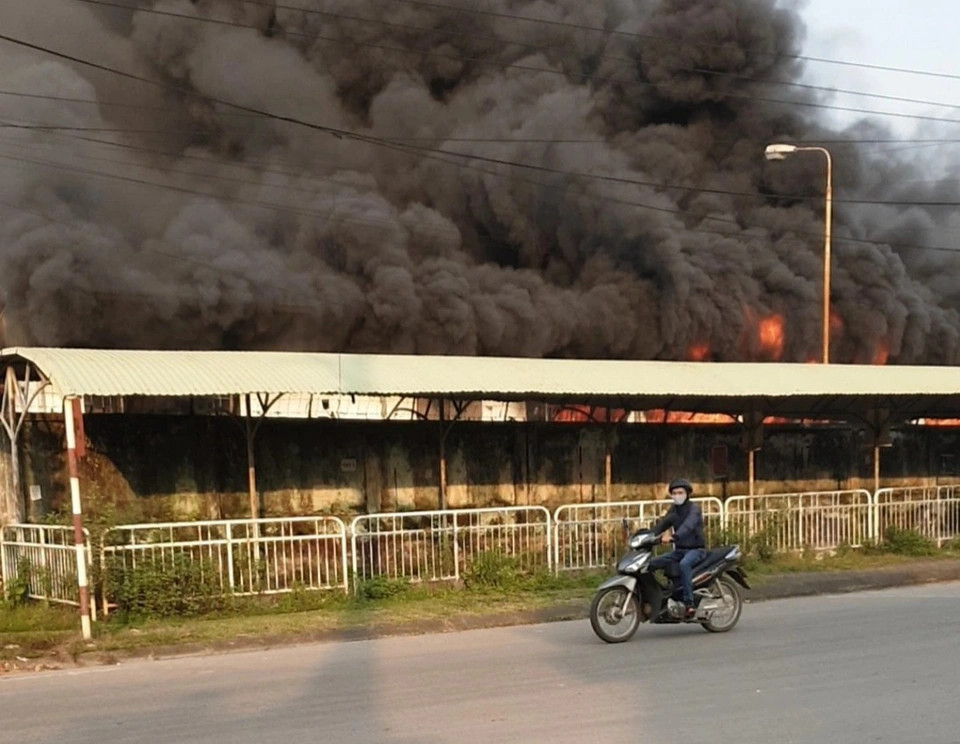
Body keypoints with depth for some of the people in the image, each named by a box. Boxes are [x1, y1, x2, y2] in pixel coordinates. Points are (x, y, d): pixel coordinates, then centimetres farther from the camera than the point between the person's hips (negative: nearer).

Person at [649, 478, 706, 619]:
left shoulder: (694, 508, -10)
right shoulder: (674, 510, 13)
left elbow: (688, 525, -30)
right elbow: (661, 525, 7)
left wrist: (673, 537, -47)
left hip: (695, 550, -7)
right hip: (679, 550, 7)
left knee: (684, 564, -39)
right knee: (651, 564, -8)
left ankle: (689, 603, -39)